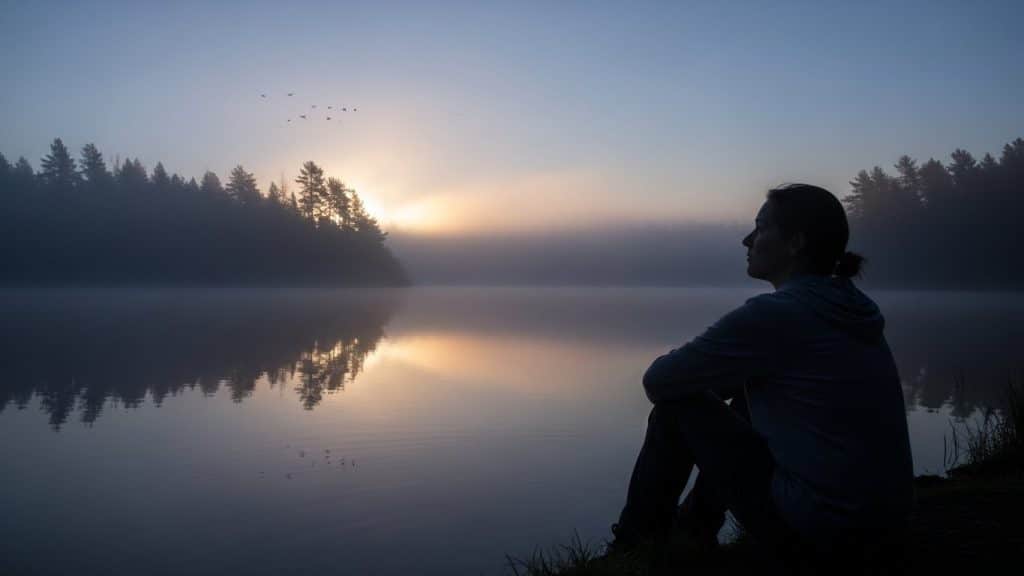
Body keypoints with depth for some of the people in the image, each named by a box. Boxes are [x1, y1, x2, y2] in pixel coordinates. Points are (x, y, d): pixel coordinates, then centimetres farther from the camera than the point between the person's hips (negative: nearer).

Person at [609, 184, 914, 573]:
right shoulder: (851, 308, 8)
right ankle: (698, 521, 37)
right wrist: (706, 375, 20)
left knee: (678, 406, 4)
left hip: (817, 530, -8)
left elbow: (658, 381, -8)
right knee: (744, 395, 23)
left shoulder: (770, 314, -17)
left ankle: (639, 537, 24)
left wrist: (689, 374, 13)